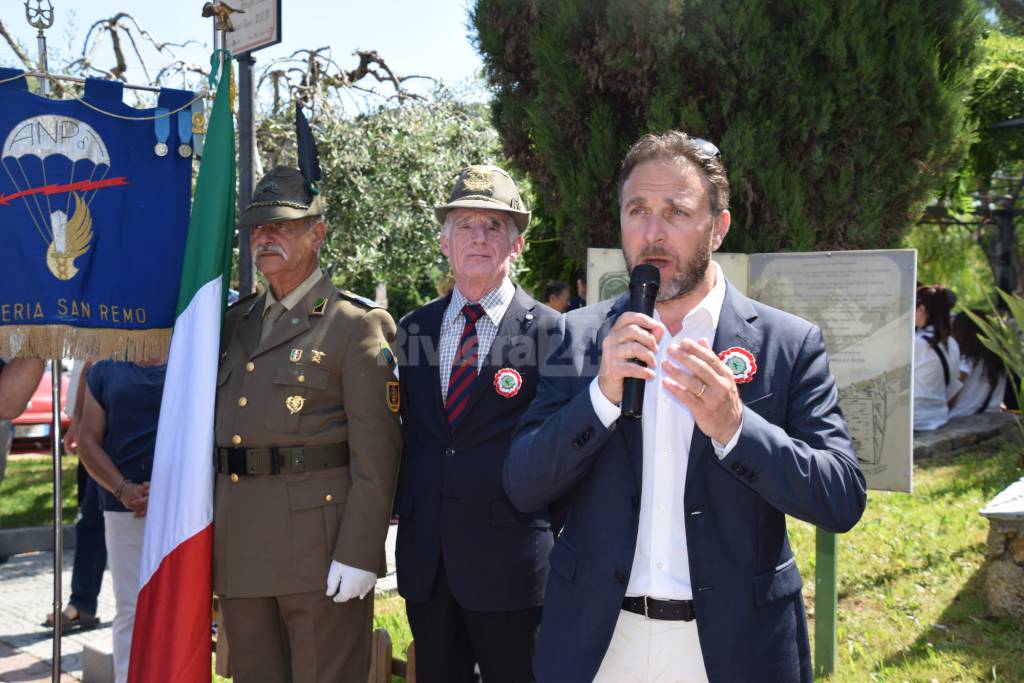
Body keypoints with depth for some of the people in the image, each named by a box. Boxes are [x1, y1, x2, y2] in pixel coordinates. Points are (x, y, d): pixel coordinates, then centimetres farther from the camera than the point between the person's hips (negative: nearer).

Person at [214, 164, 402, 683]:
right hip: (239, 551, 7)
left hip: (319, 546, -6)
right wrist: (207, 535, 14)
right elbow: (215, 426, 18)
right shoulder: (235, 322, 15)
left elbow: (376, 450, -12)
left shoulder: (356, 323, -6)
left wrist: (358, 553, -17)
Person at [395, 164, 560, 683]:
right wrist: (406, 509, 10)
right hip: (425, 559, 5)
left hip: (509, 561, -4)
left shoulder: (551, 331, -7)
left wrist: (549, 533, -3)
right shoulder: (414, 329, 9)